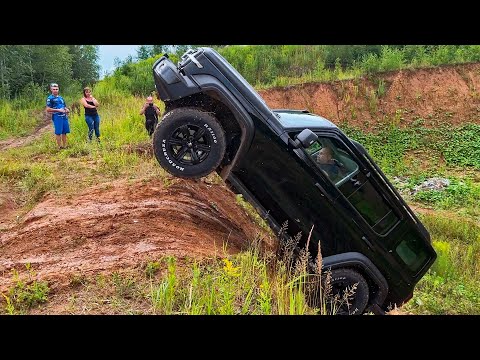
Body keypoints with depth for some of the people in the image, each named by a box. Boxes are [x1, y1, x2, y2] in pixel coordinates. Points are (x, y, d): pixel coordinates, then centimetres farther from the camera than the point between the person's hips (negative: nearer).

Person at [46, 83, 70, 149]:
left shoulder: (61, 98, 19)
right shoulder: (50, 98, -2)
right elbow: (48, 109, -8)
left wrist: (67, 110, 5)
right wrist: (58, 110, -15)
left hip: (64, 116, 6)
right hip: (57, 117, -6)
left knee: (64, 132, 7)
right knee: (58, 132, -4)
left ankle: (65, 146, 15)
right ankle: (60, 146, 2)